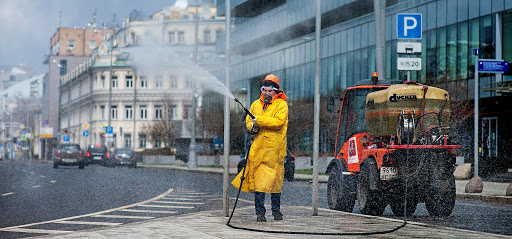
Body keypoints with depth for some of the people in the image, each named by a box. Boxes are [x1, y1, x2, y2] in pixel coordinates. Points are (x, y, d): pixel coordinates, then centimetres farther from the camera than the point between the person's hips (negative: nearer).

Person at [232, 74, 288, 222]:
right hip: (258, 147, 3)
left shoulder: (281, 104, -1)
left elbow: (278, 121, -15)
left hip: (275, 147, -3)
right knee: (258, 180, -3)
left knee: (275, 179, 4)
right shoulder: (256, 104, 14)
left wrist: (259, 120, -17)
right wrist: (251, 126, 0)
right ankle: (260, 211, 1)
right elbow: (248, 119, 23)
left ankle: (276, 210, 19)